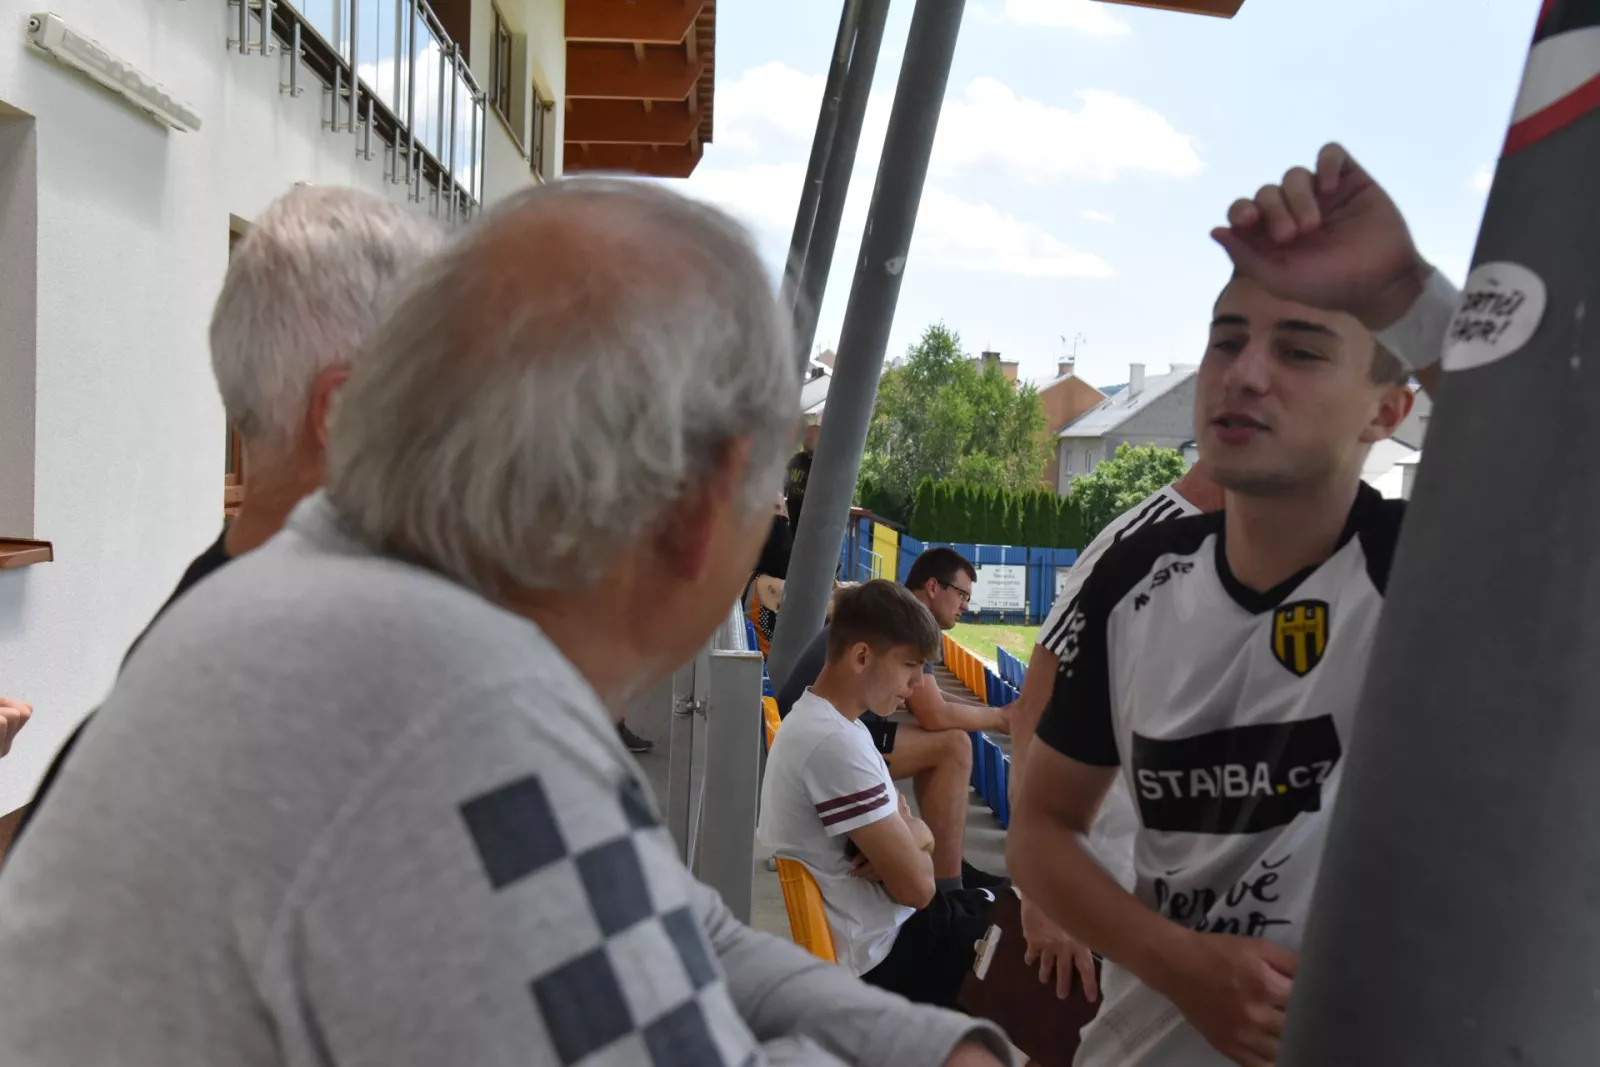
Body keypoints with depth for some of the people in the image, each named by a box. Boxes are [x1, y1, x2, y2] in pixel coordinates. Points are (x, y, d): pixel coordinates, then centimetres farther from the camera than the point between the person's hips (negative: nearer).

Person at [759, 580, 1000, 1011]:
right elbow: (916, 887, -24)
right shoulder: (835, 743, -26)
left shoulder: (818, 717, 6)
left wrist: (911, 835, -10)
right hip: (881, 953, -9)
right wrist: (918, 835, -4)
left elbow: (899, 824, 12)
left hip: (875, 930, 9)